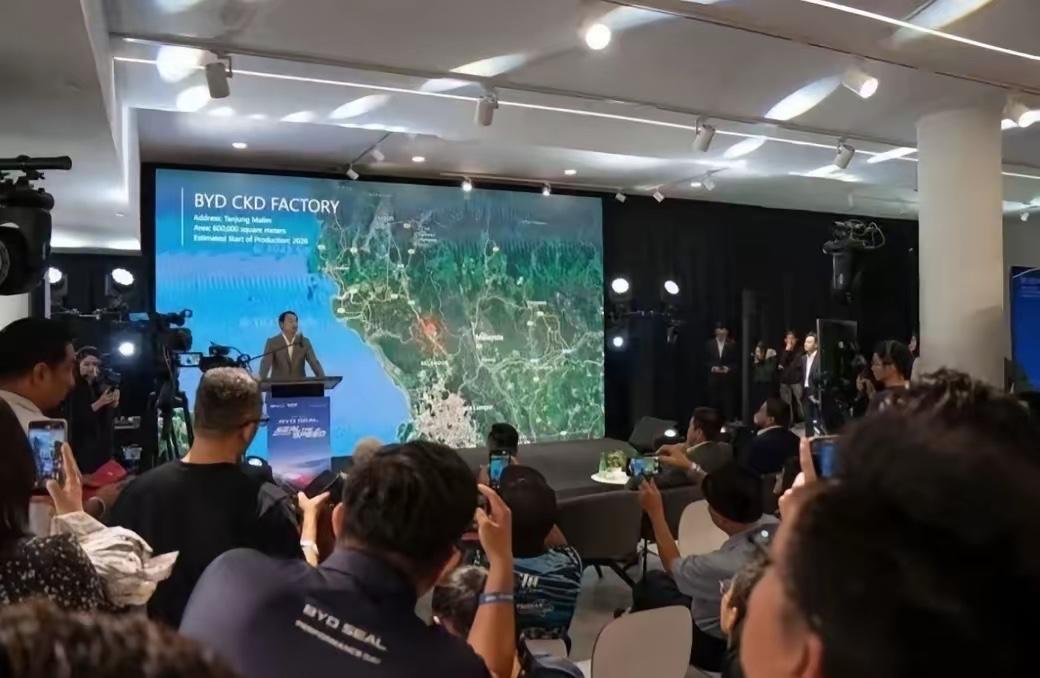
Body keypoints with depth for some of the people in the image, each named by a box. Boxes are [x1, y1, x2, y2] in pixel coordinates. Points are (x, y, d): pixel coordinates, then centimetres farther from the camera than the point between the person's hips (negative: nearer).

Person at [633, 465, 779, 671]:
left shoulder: (724, 566, -42)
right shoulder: (774, 527, -24)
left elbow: (673, 566, -17)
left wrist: (655, 512, -9)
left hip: (717, 647, -6)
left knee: (649, 585, 17)